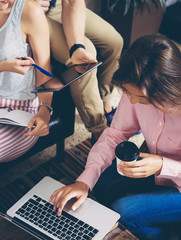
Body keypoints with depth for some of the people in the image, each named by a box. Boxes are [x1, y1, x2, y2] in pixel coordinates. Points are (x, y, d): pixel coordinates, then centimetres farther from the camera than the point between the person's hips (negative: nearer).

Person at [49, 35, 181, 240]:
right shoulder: (137, 89, -19)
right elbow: (116, 134, -8)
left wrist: (162, 166, -35)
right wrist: (84, 181, -18)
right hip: (157, 169, 6)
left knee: (123, 211, -17)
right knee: (101, 183, -3)